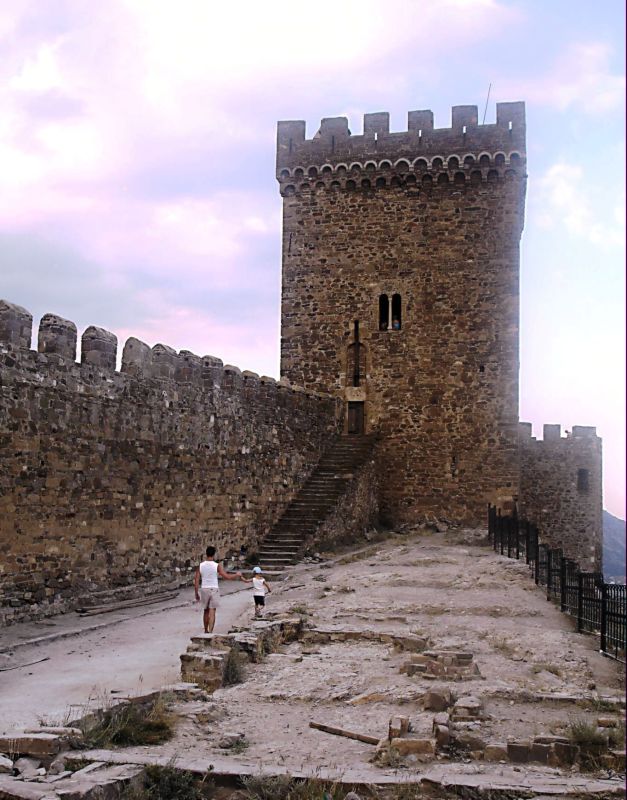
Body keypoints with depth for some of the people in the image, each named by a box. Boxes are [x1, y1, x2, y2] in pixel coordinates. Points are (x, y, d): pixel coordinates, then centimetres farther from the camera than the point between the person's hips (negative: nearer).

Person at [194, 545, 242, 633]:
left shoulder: (200, 566, -1)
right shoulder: (217, 566, -9)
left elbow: (196, 580, -1)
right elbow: (226, 577, -10)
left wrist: (196, 594, 6)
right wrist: (237, 574, 7)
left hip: (204, 590, 3)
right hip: (214, 590, -3)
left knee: (206, 611, 18)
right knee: (212, 612, -2)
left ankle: (206, 631, 28)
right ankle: (210, 632, -11)